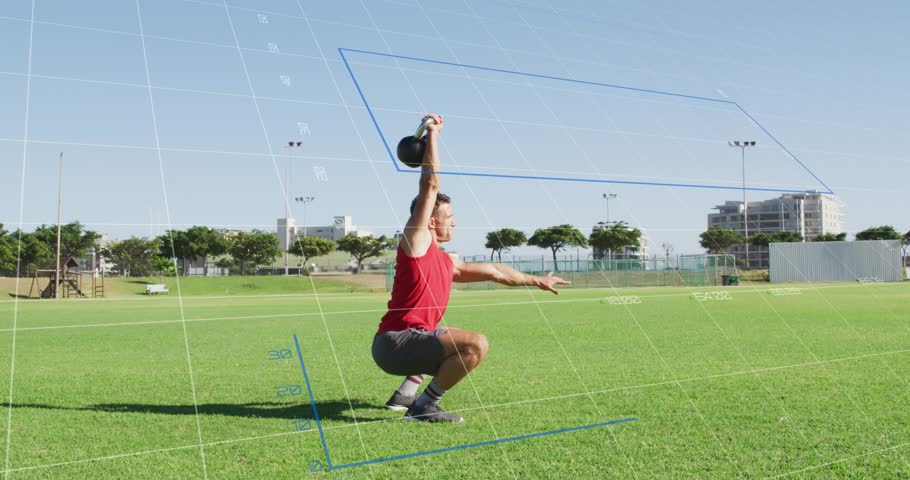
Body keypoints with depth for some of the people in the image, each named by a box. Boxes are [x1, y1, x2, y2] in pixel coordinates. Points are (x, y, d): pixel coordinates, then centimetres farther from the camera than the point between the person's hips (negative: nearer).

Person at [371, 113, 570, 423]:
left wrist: (536, 281, 35)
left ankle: (405, 394, 25)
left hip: (410, 339, 10)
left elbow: (493, 271, 28)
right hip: (394, 342, -10)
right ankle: (424, 407, -11)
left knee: (459, 340, 36)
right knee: (477, 344, -23)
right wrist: (432, 135, -5)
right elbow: (430, 185, -10)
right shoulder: (416, 242, -6)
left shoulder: (446, 262, 17)